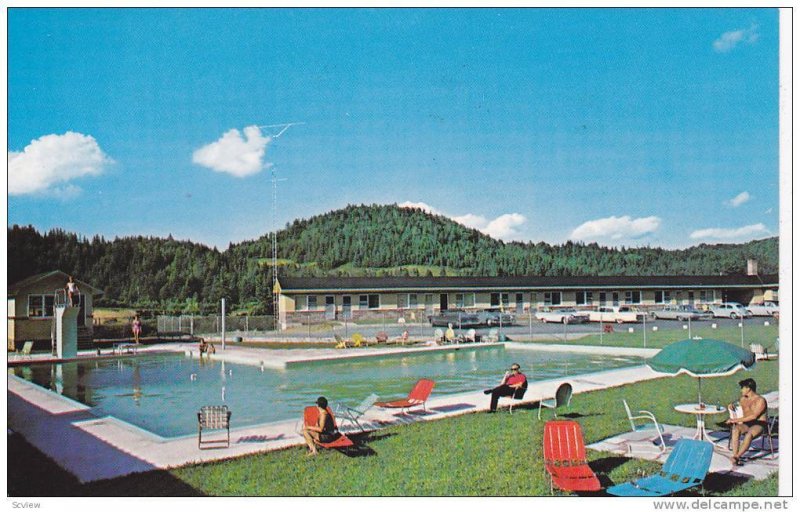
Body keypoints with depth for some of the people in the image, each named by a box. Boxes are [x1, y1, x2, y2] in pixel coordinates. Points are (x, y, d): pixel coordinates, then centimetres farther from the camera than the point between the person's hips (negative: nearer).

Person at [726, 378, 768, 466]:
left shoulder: (760, 400, -6)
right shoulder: (742, 399, 15)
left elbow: (754, 416, -17)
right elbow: (734, 408, 31)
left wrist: (737, 420, -21)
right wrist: (731, 406, 5)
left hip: (759, 424, -5)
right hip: (746, 424, 5)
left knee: (749, 433, -38)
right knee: (735, 429, -30)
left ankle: (736, 457, -44)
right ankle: (735, 456, -40)